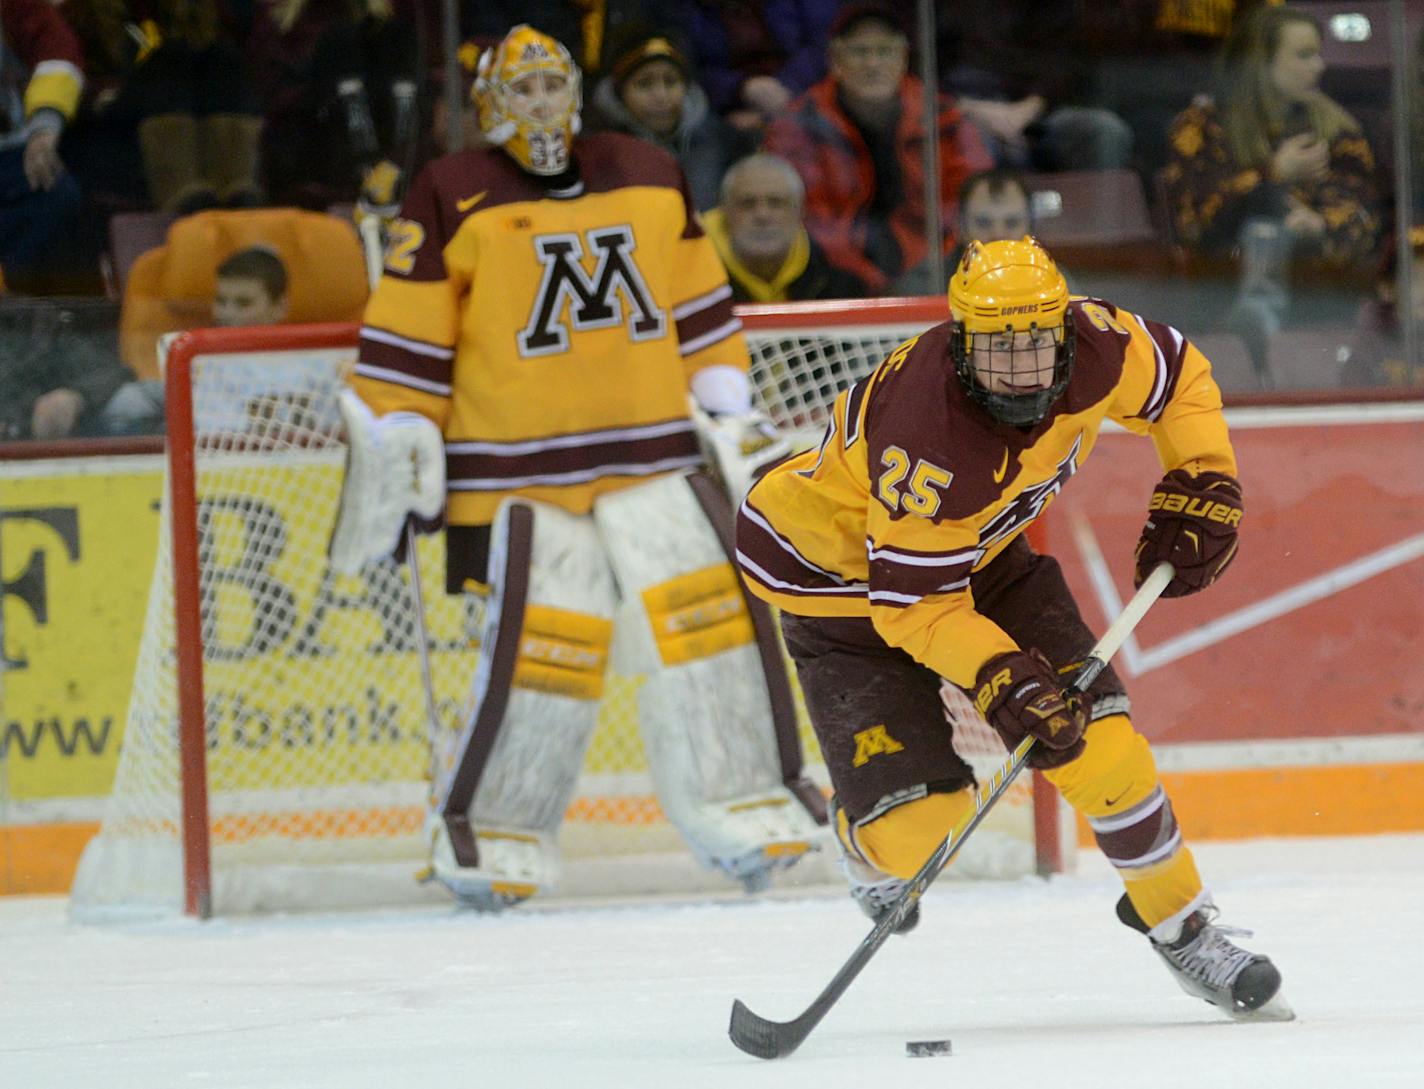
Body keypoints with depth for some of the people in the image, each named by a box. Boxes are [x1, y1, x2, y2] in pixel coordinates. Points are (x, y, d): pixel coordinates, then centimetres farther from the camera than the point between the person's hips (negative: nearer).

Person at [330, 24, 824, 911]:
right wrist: (394, 448, -5)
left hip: (652, 452, 4)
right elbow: (407, 337, -1)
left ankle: (742, 807, 6)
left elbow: (701, 308, 19)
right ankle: (490, 835, 3)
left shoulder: (650, 180, 12)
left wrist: (730, 413, 15)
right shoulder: (453, 201, -1)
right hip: (516, 466, -4)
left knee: (713, 612, -5)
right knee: (543, 642, -12)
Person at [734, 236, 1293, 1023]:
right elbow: (914, 602, -32)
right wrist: (1001, 679, -42)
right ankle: (873, 856, 23)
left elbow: (1178, 377, 1)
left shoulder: (1096, 348, -23)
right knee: (913, 817, -16)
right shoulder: (929, 442, -40)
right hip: (843, 565, -6)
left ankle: (1180, 924, 11)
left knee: (1091, 731, -8)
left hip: (978, 546, 6)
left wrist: (1200, 488, -7)